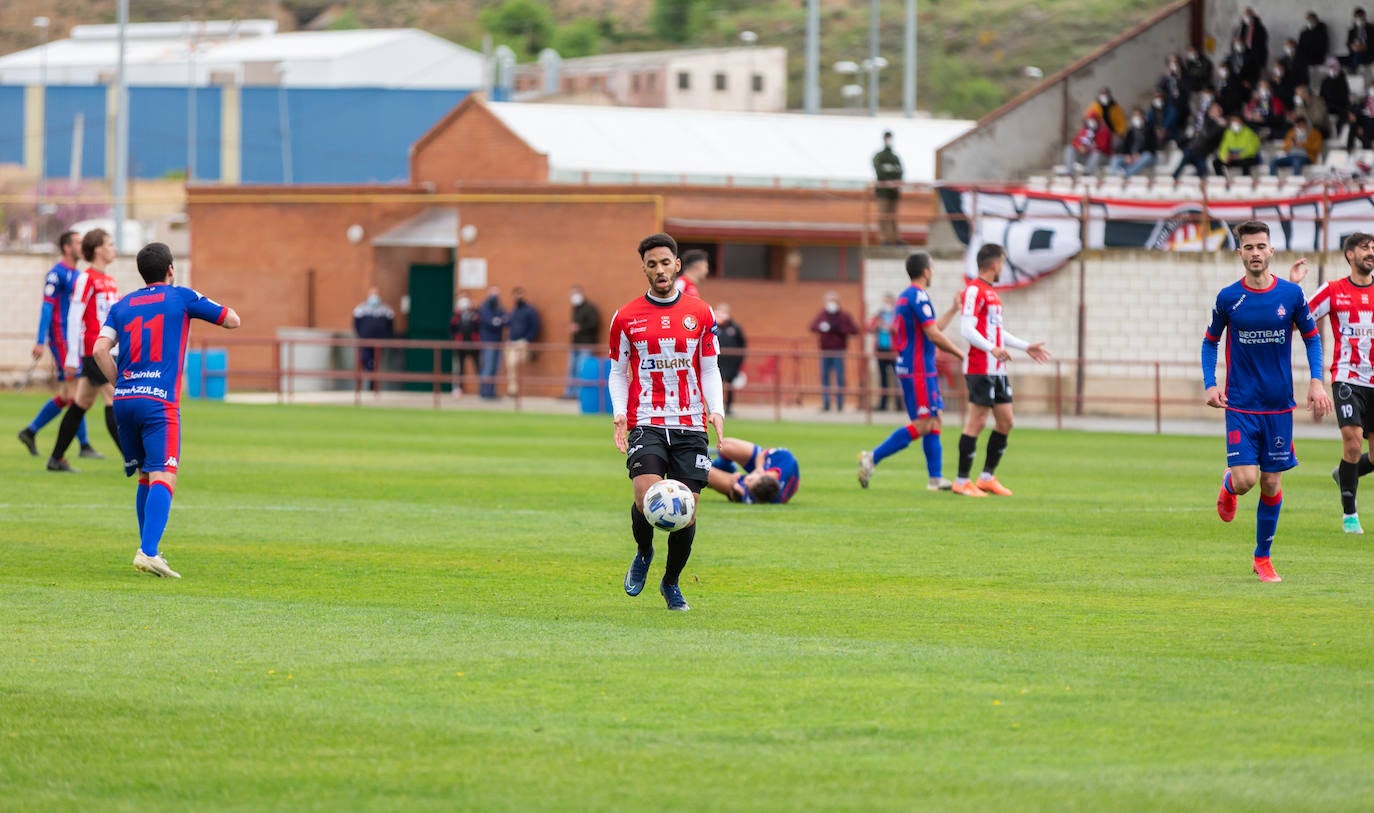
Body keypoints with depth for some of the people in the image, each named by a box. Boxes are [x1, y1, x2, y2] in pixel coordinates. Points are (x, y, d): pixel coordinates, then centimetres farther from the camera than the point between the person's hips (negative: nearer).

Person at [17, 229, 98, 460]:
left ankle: (30, 431, 18)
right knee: (75, 391, -10)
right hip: (61, 339, -9)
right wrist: (41, 342, -19)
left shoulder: (77, 275, 17)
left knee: (66, 395, 9)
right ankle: (84, 445, -9)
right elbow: (47, 307, -14)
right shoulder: (57, 273, -10)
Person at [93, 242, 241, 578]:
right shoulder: (181, 297, 6)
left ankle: (149, 550, 23)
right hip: (160, 400, -5)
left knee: (146, 478, 18)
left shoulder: (122, 306, 15)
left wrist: (120, 383, 14)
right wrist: (206, 306, 32)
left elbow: (100, 350, 2)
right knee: (163, 477, -12)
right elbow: (232, 320, 13)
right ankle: (148, 552, -29)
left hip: (124, 399, 5)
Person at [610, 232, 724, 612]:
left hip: (690, 427, 2)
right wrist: (620, 414, -4)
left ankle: (672, 583, 21)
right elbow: (618, 371, 11)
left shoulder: (700, 314, 7)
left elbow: (710, 368, 12)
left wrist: (716, 410, -4)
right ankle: (643, 553, 9)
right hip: (645, 424, -2)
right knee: (647, 496, -23)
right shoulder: (627, 317, 4)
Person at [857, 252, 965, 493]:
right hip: (919, 371, -10)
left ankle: (936, 478, 9)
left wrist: (953, 310, 31)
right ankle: (872, 458, -12)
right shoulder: (918, 296, -14)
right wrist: (960, 354, -8)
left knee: (935, 421, 10)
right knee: (923, 424, -10)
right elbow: (933, 335, -18)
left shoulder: (905, 297, 16)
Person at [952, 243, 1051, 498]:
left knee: (1005, 422, 9)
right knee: (976, 422, -8)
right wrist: (991, 348, -32)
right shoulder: (974, 290, -11)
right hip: (980, 369, -10)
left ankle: (987, 477, 17)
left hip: (997, 370, 10)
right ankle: (962, 481, -2)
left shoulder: (991, 293, 20)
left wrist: (1026, 347, 29)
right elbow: (967, 330, -19)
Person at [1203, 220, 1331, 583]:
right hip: (1241, 405, -1)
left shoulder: (1291, 294, -2)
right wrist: (1210, 384, -3)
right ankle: (1227, 484, 25)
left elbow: (1311, 337, 10)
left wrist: (1316, 382, -3)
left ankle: (1263, 557, 20)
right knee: (1245, 480, -13)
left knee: (1271, 484, 4)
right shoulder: (1228, 298, -3)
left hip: (1279, 406, 1)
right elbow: (1210, 341, 10)